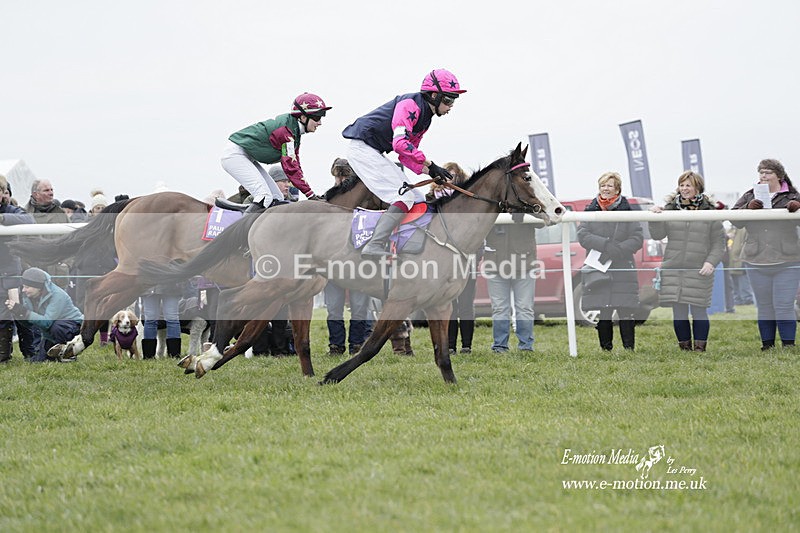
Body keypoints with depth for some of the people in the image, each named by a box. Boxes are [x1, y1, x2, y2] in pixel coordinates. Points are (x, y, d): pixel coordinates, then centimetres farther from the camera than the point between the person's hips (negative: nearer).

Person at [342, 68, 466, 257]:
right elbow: (400, 143, -30)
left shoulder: (424, 117, 15)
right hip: (362, 148, -10)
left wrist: (428, 171, -3)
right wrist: (430, 165, -29)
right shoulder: (410, 105, -16)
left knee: (418, 201, 7)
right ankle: (374, 246, -27)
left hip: (375, 153, 10)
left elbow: (406, 156, 14)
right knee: (404, 198, -20)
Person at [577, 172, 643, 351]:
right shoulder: (591, 210, 10)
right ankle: (606, 348, 8)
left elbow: (638, 238, -1)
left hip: (623, 269, -1)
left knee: (626, 312, -6)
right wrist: (606, 244, -17)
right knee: (602, 312, 1)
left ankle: (629, 347, -1)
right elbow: (582, 235, -3)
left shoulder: (626, 211, 6)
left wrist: (619, 249, -17)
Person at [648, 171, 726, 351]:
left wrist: (711, 262, -9)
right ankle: (684, 346, 12)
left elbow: (719, 242, 3)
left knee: (698, 310, -3)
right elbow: (658, 235, 7)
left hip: (699, 271, -2)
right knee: (678, 311, 4)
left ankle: (700, 348, 4)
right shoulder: (670, 208, 9)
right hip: (673, 269, 2)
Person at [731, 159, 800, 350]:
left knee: (784, 305, -6)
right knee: (764, 305, 8)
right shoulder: (750, 196, 11)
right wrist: (748, 207, -15)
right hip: (756, 262, 3)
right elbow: (735, 220, 4)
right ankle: (767, 344, 14)